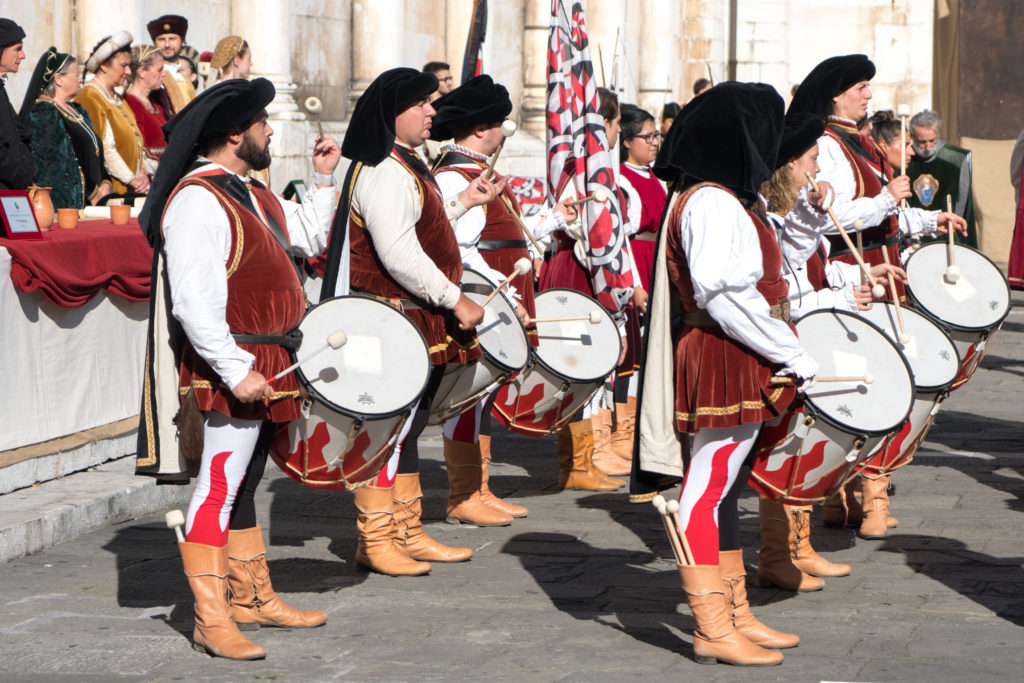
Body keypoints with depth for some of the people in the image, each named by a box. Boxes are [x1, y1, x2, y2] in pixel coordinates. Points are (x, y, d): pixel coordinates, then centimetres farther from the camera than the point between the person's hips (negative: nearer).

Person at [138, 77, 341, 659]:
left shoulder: (249, 193, 15)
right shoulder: (197, 201, -18)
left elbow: (309, 238, 30)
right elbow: (193, 302, -24)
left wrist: (324, 178, 20)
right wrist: (235, 370, -26)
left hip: (267, 368, 10)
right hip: (236, 366, -10)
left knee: (244, 484, 18)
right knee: (220, 486, -8)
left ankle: (253, 597, 27)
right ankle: (212, 619, -6)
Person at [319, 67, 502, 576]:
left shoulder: (406, 168, 17)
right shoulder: (384, 172, -18)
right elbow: (398, 254, -25)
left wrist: (463, 203, 22)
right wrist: (455, 300, -21)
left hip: (419, 325, 11)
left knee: (406, 427, 15)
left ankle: (407, 534, 22)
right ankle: (374, 539, 0)